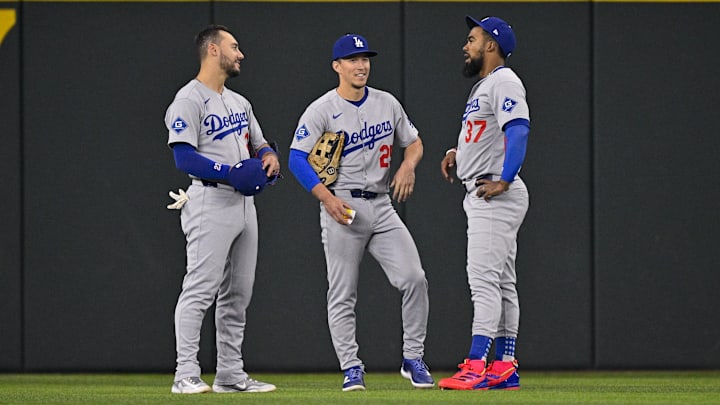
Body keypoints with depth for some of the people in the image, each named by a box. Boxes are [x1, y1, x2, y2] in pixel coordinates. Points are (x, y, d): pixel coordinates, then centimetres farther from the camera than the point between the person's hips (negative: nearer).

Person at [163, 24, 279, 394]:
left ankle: (230, 375, 16)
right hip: (210, 201, -9)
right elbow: (184, 157, -17)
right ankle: (186, 375, -13)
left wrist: (269, 155, 1)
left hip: (244, 203, 9)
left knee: (238, 294, 10)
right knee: (200, 290, -12)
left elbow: (259, 144, 25)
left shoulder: (239, 103, 20)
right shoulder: (189, 100, -8)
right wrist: (230, 172, -25)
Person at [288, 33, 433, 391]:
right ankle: (351, 368, 4)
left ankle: (413, 359, 2)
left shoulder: (387, 103, 10)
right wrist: (327, 198, -23)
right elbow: (297, 159, -11)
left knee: (413, 278, -9)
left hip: (381, 206, 4)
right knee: (342, 294, -2)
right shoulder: (322, 110, -5)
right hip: (342, 207, -4)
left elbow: (413, 141, 20)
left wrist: (408, 164, -3)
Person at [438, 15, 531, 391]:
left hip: (496, 196, -11)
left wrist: (504, 180, -31)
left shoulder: (503, 81, -11)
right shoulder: (483, 85, 22)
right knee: (500, 282, 10)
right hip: (481, 195, 11)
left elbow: (518, 128, -25)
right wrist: (457, 151, 16)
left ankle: (476, 367, -21)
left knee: (484, 278, -16)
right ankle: (505, 369, 12)